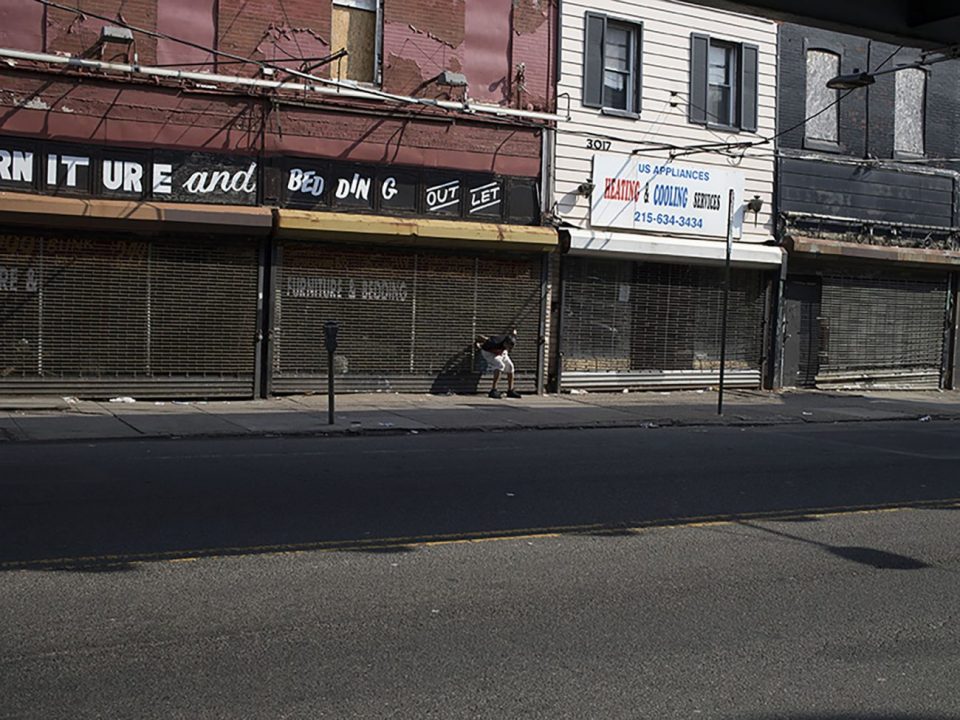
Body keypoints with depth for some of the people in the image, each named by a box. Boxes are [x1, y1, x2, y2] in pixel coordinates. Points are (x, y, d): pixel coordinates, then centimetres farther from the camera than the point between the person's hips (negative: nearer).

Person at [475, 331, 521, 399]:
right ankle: (493, 390, -29)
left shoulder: (512, 339, -31)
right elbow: (479, 336, -33)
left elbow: (514, 332, -6)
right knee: (500, 366, -27)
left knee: (510, 367, 5)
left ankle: (510, 391, 17)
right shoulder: (496, 343, -45)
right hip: (488, 352, -7)